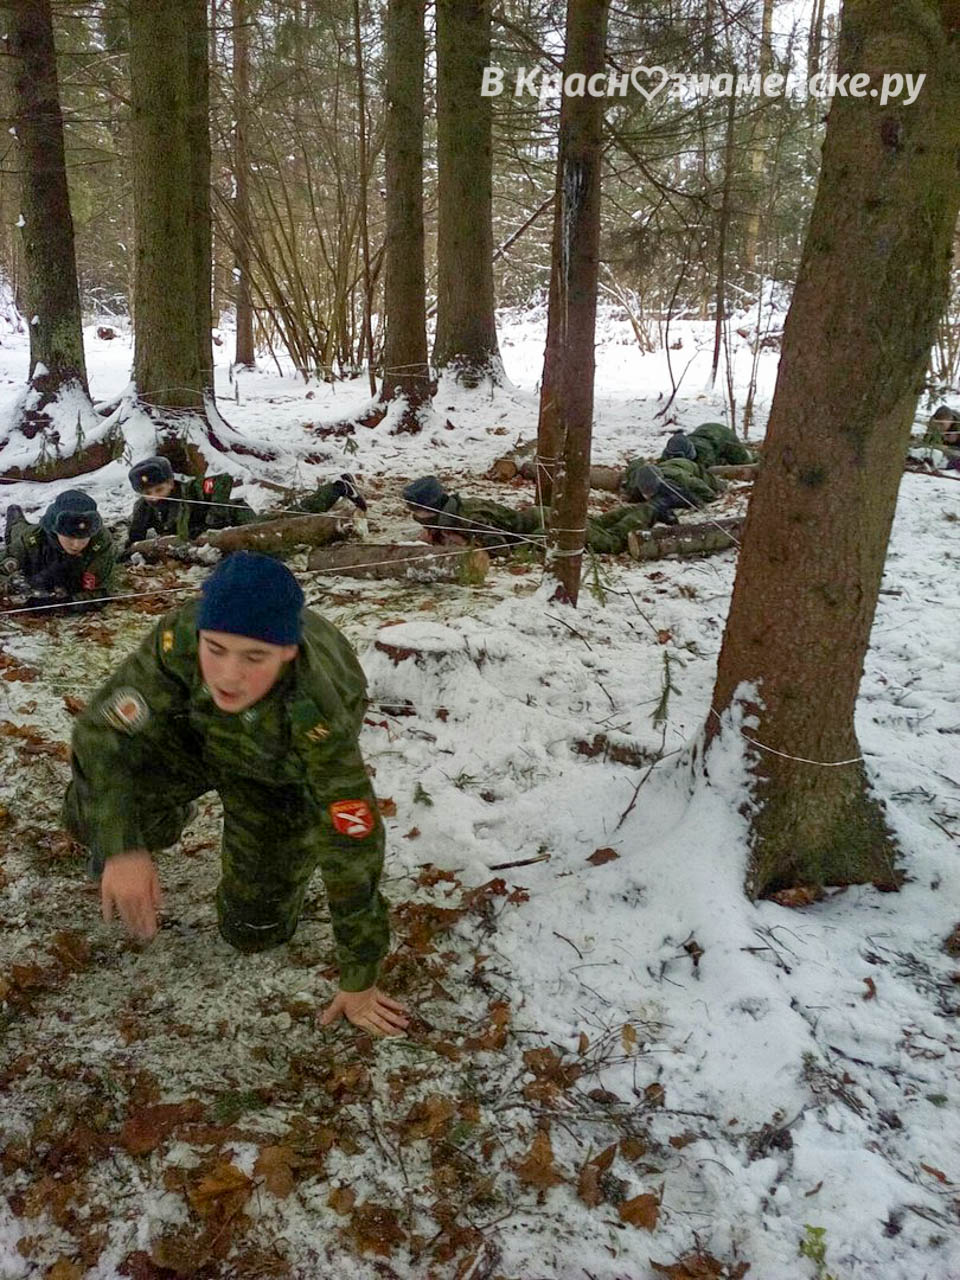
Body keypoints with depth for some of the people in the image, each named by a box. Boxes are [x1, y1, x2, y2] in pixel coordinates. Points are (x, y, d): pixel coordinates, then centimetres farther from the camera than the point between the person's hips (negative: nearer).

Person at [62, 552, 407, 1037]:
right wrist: (121, 848, -45)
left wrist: (359, 983, -27)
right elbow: (102, 732, -29)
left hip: (282, 775, -2)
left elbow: (354, 850, -36)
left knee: (254, 930, 0)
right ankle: (166, 816, 19)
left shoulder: (319, 717, -45)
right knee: (91, 813, -16)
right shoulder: (180, 635, -39)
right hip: (194, 731, 2)